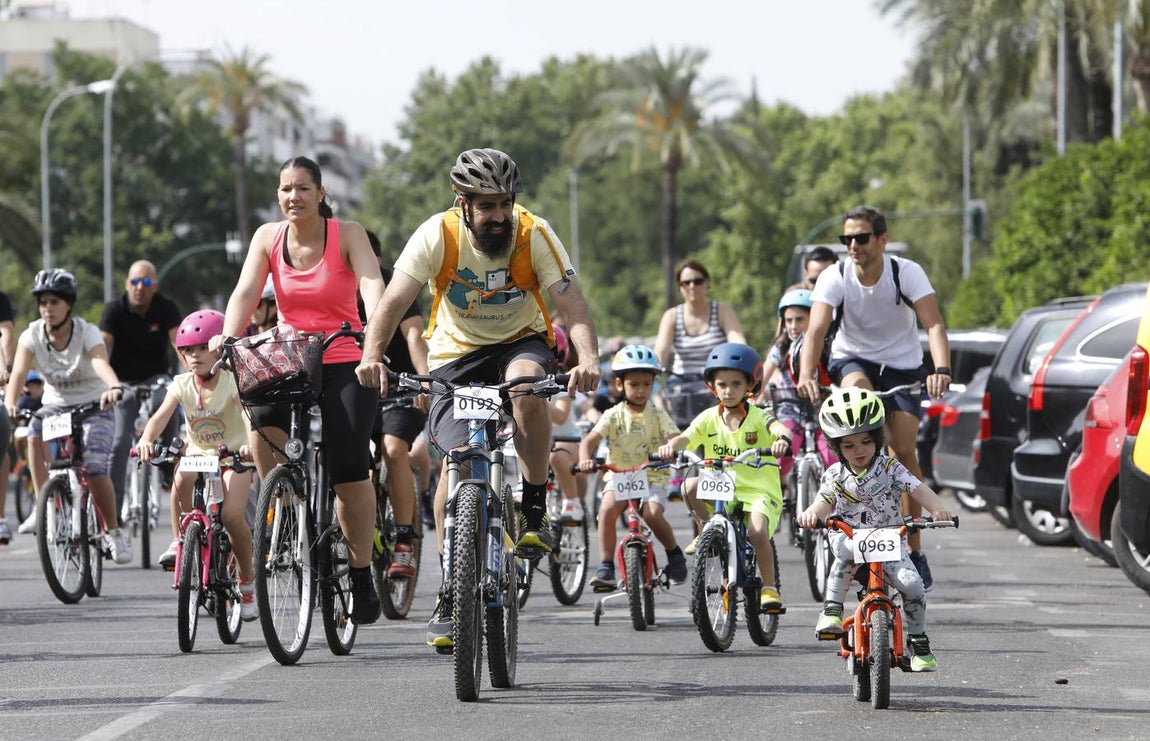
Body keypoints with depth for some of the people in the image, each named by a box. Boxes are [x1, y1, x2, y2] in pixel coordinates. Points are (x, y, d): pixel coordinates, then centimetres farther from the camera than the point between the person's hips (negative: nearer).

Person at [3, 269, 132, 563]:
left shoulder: (87, 332, -18)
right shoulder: (32, 335, -11)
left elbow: (101, 363, -38)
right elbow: (19, 371, -26)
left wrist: (114, 388, -60)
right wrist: (10, 403, -47)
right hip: (55, 406, 3)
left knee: (95, 470, -23)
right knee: (35, 435, -32)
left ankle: (115, 532, 1)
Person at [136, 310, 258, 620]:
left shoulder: (231, 380, -14)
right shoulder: (182, 384, -6)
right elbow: (161, 416, -20)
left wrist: (251, 442, -51)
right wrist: (146, 440, -42)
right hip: (198, 452, 3)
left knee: (231, 515, -22)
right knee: (181, 478, -34)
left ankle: (248, 580, -1)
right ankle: (181, 541, -15)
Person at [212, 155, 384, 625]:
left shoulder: (347, 234, -6)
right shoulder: (268, 237, 2)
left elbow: (371, 284, -21)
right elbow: (246, 292, -8)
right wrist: (228, 337, -27)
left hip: (344, 365, -2)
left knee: (349, 472, -14)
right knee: (261, 413, -30)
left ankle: (361, 576, 3)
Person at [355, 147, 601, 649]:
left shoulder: (535, 235, -19)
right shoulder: (437, 236, -19)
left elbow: (574, 309, -25)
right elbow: (392, 303, -25)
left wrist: (587, 360, -45)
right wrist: (372, 357, -43)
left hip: (521, 342, 0)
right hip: (457, 353, 0)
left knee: (526, 383, -37)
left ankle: (535, 509, -19)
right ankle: (450, 596, -5)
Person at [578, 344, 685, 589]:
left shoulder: (658, 416, 1)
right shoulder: (613, 416, 0)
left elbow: (675, 438, -13)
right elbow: (590, 440, -11)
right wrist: (585, 459, -33)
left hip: (652, 477, -1)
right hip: (619, 475, 1)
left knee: (652, 514, -28)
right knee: (607, 509, -28)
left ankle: (674, 553, 1)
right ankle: (606, 566, -20)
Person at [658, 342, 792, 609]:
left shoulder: (758, 417, -5)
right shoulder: (709, 418, 3)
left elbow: (780, 429, -25)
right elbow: (686, 437, -12)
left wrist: (782, 440, -49)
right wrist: (671, 446, -35)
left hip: (759, 490, -3)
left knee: (757, 532, -28)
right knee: (691, 485, -27)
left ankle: (769, 587, -7)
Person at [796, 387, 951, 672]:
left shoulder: (890, 469, -2)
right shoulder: (835, 475, 1)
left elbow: (919, 490, -12)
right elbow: (824, 501, -12)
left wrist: (937, 509, -34)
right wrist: (811, 513, -38)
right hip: (849, 537, -1)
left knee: (912, 584, -21)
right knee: (847, 552, -40)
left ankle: (918, 642, 1)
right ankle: (831, 609, -29)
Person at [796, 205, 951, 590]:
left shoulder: (907, 273, -19)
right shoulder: (835, 278, -17)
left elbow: (933, 324, -30)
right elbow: (816, 329, -28)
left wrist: (941, 369, -49)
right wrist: (806, 375, -47)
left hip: (902, 365, 0)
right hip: (852, 359, 0)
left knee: (904, 450, -13)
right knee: (858, 390, -36)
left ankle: (914, 549, -3)